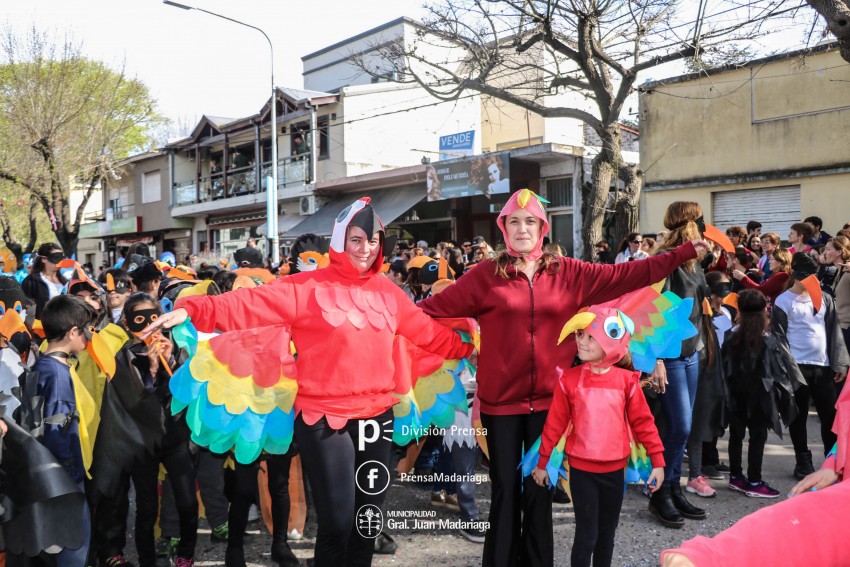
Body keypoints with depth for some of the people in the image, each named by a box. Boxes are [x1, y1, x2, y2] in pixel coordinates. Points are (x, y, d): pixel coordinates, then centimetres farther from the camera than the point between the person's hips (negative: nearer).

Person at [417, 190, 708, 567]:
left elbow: (624, 276, 4)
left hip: (548, 398, 2)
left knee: (540, 488, 14)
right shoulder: (486, 275, -3)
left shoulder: (568, 273, 4)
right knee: (505, 489, 7)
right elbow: (437, 307, -6)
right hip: (501, 399, -2)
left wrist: (686, 253, 3)